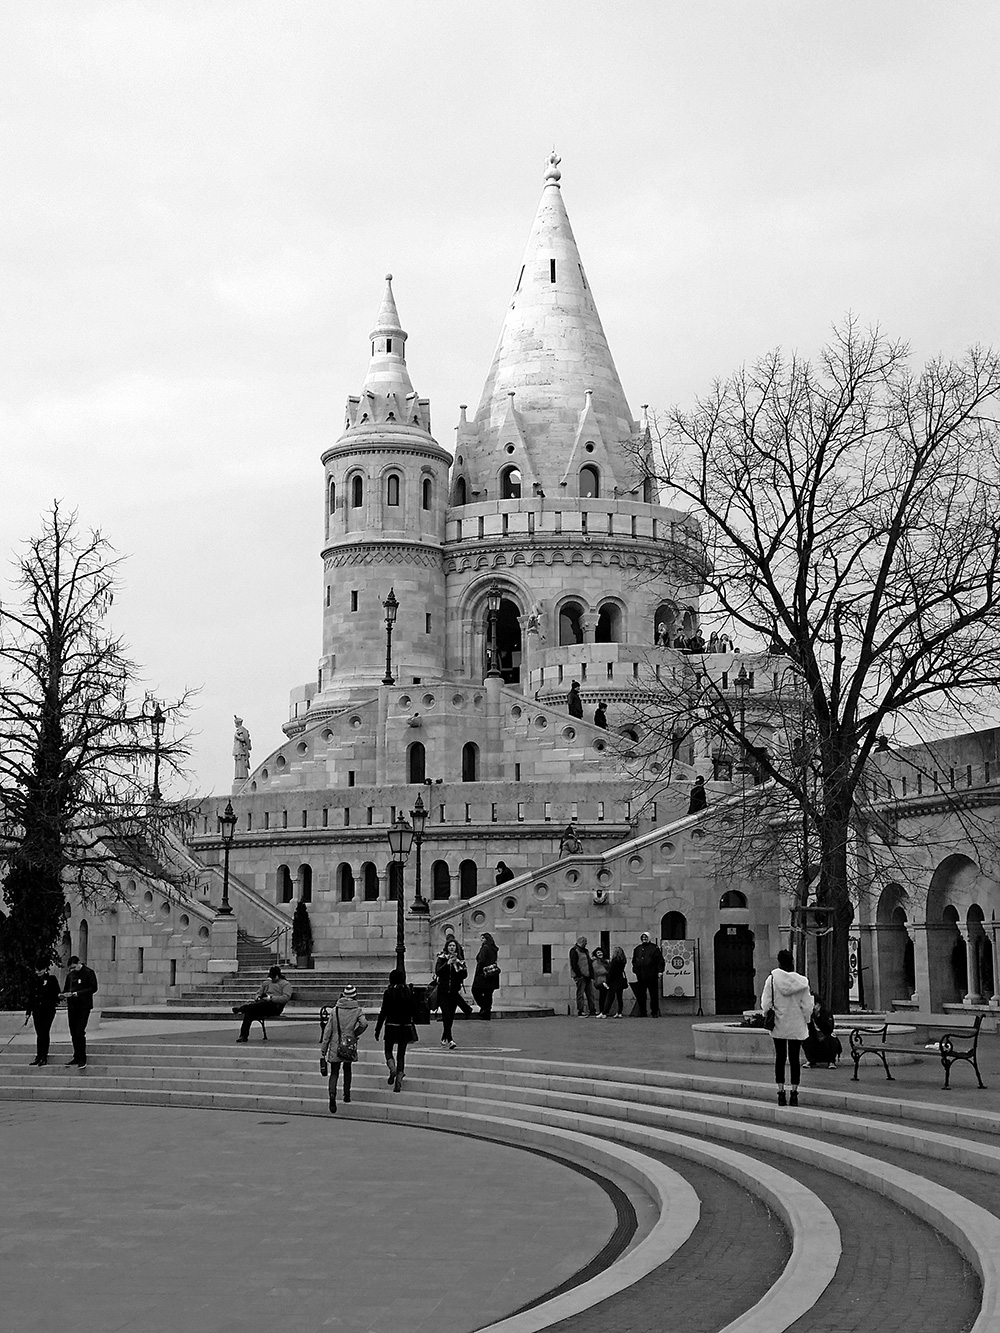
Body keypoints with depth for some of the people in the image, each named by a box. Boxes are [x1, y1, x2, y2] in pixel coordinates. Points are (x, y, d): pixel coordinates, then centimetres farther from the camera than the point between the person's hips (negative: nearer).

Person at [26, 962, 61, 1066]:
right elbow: (31, 995, 11)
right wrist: (28, 1012, 11)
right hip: (37, 1009, 4)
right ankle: (38, 1056, 13)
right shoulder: (34, 979, 7)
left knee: (44, 1033, -3)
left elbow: (57, 993, -1)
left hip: (48, 1009, -4)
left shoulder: (51, 979, -5)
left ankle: (44, 1057, 4)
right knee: (39, 1033, 7)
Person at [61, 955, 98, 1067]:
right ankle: (77, 1057, 15)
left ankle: (82, 1060, -8)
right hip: (72, 1006, 6)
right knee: (73, 1033, 6)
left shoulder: (88, 973, -4)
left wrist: (77, 993, -17)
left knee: (79, 1033, -12)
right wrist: (65, 994, -2)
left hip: (83, 1006, -6)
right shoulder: (70, 975, 14)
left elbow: (93, 988, -10)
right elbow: (66, 988, 23)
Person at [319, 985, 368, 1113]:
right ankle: (346, 1094, 24)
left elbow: (327, 1030, 1)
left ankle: (332, 1094, -19)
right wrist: (355, 1034, 2)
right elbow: (364, 1023, -19)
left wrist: (323, 1051, 5)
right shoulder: (357, 1010, -1)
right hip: (349, 1045, 0)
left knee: (334, 1073, 3)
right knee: (347, 1069, 24)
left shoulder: (335, 1010, 2)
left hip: (335, 1045, 0)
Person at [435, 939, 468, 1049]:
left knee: (451, 1016, 8)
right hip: (443, 991, -3)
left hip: (454, 991, 3)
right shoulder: (442, 958, 1)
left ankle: (444, 1038, 25)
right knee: (446, 1015, -16)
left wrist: (458, 965, -16)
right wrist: (448, 963, -22)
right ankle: (450, 1040, -23)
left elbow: (464, 975, -3)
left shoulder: (459, 960, 7)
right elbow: (438, 972, -14)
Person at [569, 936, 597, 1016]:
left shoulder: (586, 951, 21)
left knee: (590, 994, 6)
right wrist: (579, 975, -17)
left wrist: (592, 976, 15)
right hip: (580, 976, -8)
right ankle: (580, 1013, -5)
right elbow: (574, 965, -12)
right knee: (580, 994, -7)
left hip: (587, 976, 8)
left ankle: (592, 1012, 9)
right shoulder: (574, 951, -5)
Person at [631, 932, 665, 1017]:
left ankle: (654, 1012, 6)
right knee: (640, 995, 2)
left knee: (654, 995, -1)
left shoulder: (654, 948, 3)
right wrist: (635, 971, 13)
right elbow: (634, 961, 22)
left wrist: (660, 971, -8)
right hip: (640, 977, 4)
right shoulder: (637, 949, 15)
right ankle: (642, 1012, 10)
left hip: (652, 976, -4)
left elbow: (660, 961, 0)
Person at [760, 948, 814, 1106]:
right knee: (794, 1058, 7)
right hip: (797, 1026, 0)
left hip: (779, 1025, 0)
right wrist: (805, 1021, 10)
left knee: (780, 1058, 8)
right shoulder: (801, 981, -7)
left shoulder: (772, 979, -9)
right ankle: (794, 1094, 7)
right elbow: (807, 1006, -4)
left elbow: (766, 1003, -7)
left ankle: (781, 1093, 6)